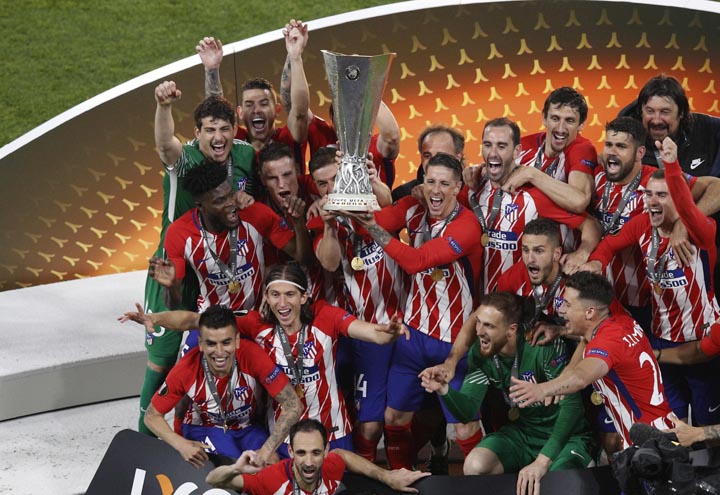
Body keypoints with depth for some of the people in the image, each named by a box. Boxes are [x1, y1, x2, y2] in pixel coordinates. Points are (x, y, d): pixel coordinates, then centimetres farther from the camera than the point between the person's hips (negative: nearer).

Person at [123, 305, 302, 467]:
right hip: (204, 429, -1)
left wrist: (266, 452, -34)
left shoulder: (252, 355, -27)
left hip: (249, 427, 1)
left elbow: (293, 405, -25)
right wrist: (181, 445, -29)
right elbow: (152, 416, -11)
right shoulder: (186, 369, -23)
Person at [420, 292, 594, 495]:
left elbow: (571, 405, -29)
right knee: (475, 466, -21)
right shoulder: (480, 353, -9)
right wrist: (444, 389, -32)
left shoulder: (544, 347, -26)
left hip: (567, 435, -5)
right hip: (523, 433, 5)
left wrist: (542, 461, -36)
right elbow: (468, 410, -9)